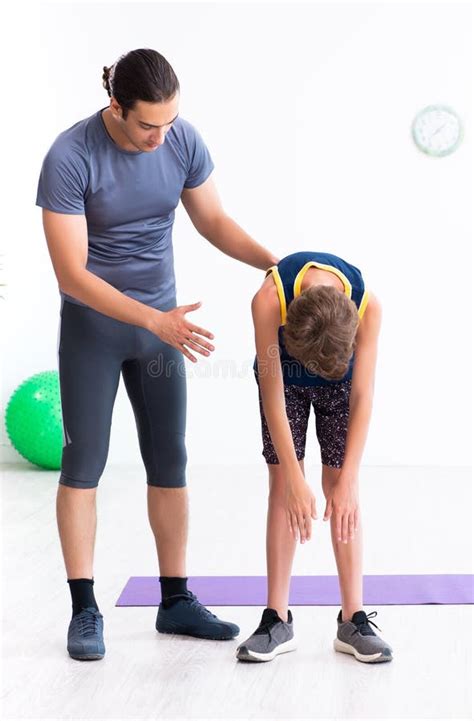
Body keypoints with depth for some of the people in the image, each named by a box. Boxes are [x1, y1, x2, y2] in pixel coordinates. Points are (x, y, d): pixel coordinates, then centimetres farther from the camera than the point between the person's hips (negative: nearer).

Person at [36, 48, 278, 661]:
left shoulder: (184, 141, -10)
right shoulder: (70, 157, -23)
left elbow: (215, 223, 4)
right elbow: (72, 275, -24)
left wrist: (275, 261, -12)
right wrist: (155, 321, -31)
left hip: (161, 321, 4)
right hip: (93, 325, -4)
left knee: (169, 462, 6)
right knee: (84, 463, -1)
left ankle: (176, 600, 16)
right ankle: (84, 610, 9)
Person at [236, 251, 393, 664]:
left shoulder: (367, 305, -36)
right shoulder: (269, 299, -39)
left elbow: (363, 398, -30)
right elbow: (273, 397, -33)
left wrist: (347, 481, -32)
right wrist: (296, 481, -35)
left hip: (341, 376, 0)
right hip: (285, 376, 0)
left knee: (338, 483, -7)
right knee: (281, 483, -7)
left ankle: (353, 620, -1)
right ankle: (277, 620, -3)